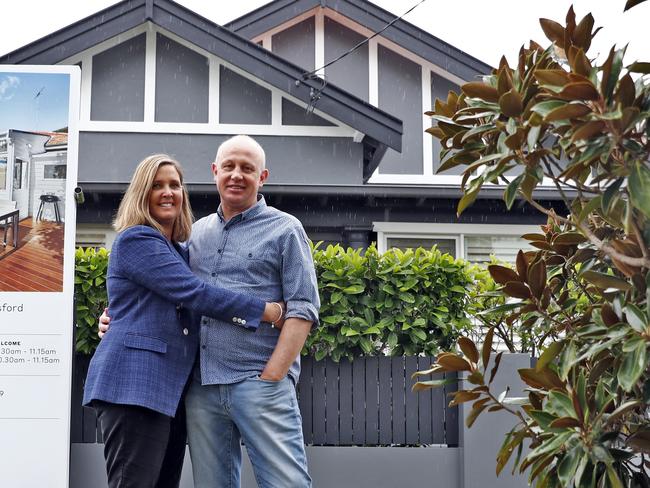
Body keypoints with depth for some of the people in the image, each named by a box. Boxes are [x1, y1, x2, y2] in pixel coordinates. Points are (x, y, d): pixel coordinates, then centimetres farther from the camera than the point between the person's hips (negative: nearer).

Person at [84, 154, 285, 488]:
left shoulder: (178, 251, 23)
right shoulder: (136, 240, -6)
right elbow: (195, 293, -16)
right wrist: (271, 311, -14)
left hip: (170, 387, 9)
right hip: (134, 384, -9)